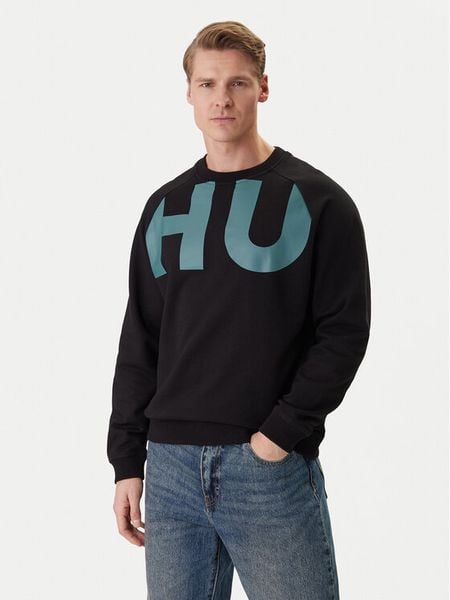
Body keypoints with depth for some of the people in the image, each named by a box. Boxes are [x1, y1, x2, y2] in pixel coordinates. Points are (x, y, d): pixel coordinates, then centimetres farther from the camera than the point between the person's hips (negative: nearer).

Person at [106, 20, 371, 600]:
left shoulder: (316, 199, 0)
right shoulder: (165, 206, 13)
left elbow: (345, 330, -6)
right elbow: (139, 344, 14)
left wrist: (282, 432, -14)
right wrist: (127, 462, 9)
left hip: (275, 467, -4)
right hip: (171, 466, 4)